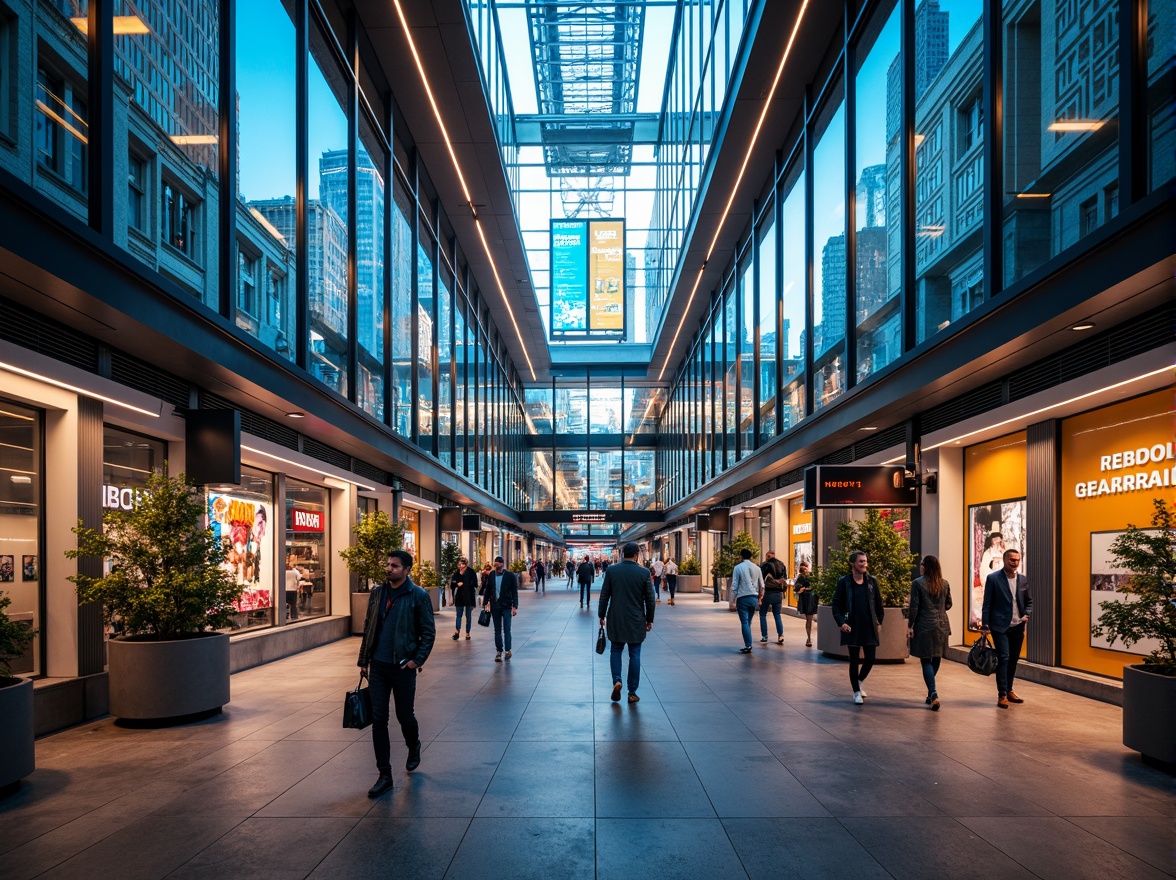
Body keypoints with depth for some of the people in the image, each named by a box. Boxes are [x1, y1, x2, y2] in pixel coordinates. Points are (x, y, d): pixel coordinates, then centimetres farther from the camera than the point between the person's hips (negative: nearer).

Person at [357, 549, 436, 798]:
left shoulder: (418, 596, -8)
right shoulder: (377, 593, 6)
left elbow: (428, 632, -6)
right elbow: (368, 628, 12)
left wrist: (417, 660, -13)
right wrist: (363, 660, 9)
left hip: (403, 667, -4)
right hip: (378, 666, 4)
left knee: (405, 716, 8)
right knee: (378, 719, 3)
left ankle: (414, 748, 42)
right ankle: (384, 775, 11)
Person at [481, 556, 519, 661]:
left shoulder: (510, 575, -6)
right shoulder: (491, 575, 4)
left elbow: (514, 592, -5)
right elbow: (487, 590, 12)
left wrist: (515, 607, -10)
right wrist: (485, 604, 8)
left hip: (506, 606, -3)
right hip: (494, 606, 3)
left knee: (506, 630, -3)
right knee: (497, 630, 8)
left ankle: (508, 650, 8)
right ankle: (499, 651, 13)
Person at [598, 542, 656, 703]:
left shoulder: (611, 570, -5)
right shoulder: (644, 572, -7)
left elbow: (604, 596, -1)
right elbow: (650, 599, -2)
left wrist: (602, 616, 9)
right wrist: (649, 619, 9)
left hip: (616, 619, 1)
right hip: (636, 621, -1)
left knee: (615, 650, 17)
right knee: (634, 654, 8)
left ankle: (616, 680, -3)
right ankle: (632, 693, 10)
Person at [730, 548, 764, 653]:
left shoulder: (738, 568, -6)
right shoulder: (757, 568, 6)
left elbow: (734, 586, -8)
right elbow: (761, 585, 10)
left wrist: (733, 601, -4)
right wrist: (759, 598, 21)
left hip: (742, 598, -4)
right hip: (754, 598, 4)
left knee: (744, 622, -2)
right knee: (748, 622, 14)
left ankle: (748, 646, -7)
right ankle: (748, 644, 16)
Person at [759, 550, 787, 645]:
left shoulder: (765, 566, -8)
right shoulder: (782, 566, 9)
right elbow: (785, 581, 12)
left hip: (768, 593, -5)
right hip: (778, 593, 5)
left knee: (763, 614, 8)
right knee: (777, 615, 12)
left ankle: (764, 636, 6)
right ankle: (781, 635, -3)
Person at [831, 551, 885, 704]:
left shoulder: (871, 581, 3)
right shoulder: (844, 581, -6)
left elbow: (878, 603, 11)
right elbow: (836, 604, -4)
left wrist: (879, 621, 6)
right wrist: (841, 622, -14)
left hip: (869, 627, 3)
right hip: (852, 627, -3)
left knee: (871, 658, 5)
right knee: (854, 660, 3)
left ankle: (859, 682, 32)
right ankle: (856, 692, 17)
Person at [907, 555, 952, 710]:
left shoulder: (918, 583, -10)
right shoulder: (945, 584, 4)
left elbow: (914, 607, -11)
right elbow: (948, 605, 13)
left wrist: (910, 626, -5)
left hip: (924, 626, -5)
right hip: (941, 626, 5)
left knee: (926, 660, -3)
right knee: (936, 658, 14)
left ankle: (933, 694, -16)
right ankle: (931, 693, 24)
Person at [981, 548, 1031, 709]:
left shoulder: (1023, 580, 8)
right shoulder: (993, 578, -6)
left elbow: (1029, 601, 18)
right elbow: (987, 604, -5)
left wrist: (1027, 615, -1)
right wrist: (985, 626, -9)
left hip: (1018, 626, 5)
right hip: (1000, 626, -5)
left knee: (1013, 660, 11)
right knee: (1003, 658, -10)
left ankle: (1009, 690, 25)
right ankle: (1002, 695, -5)